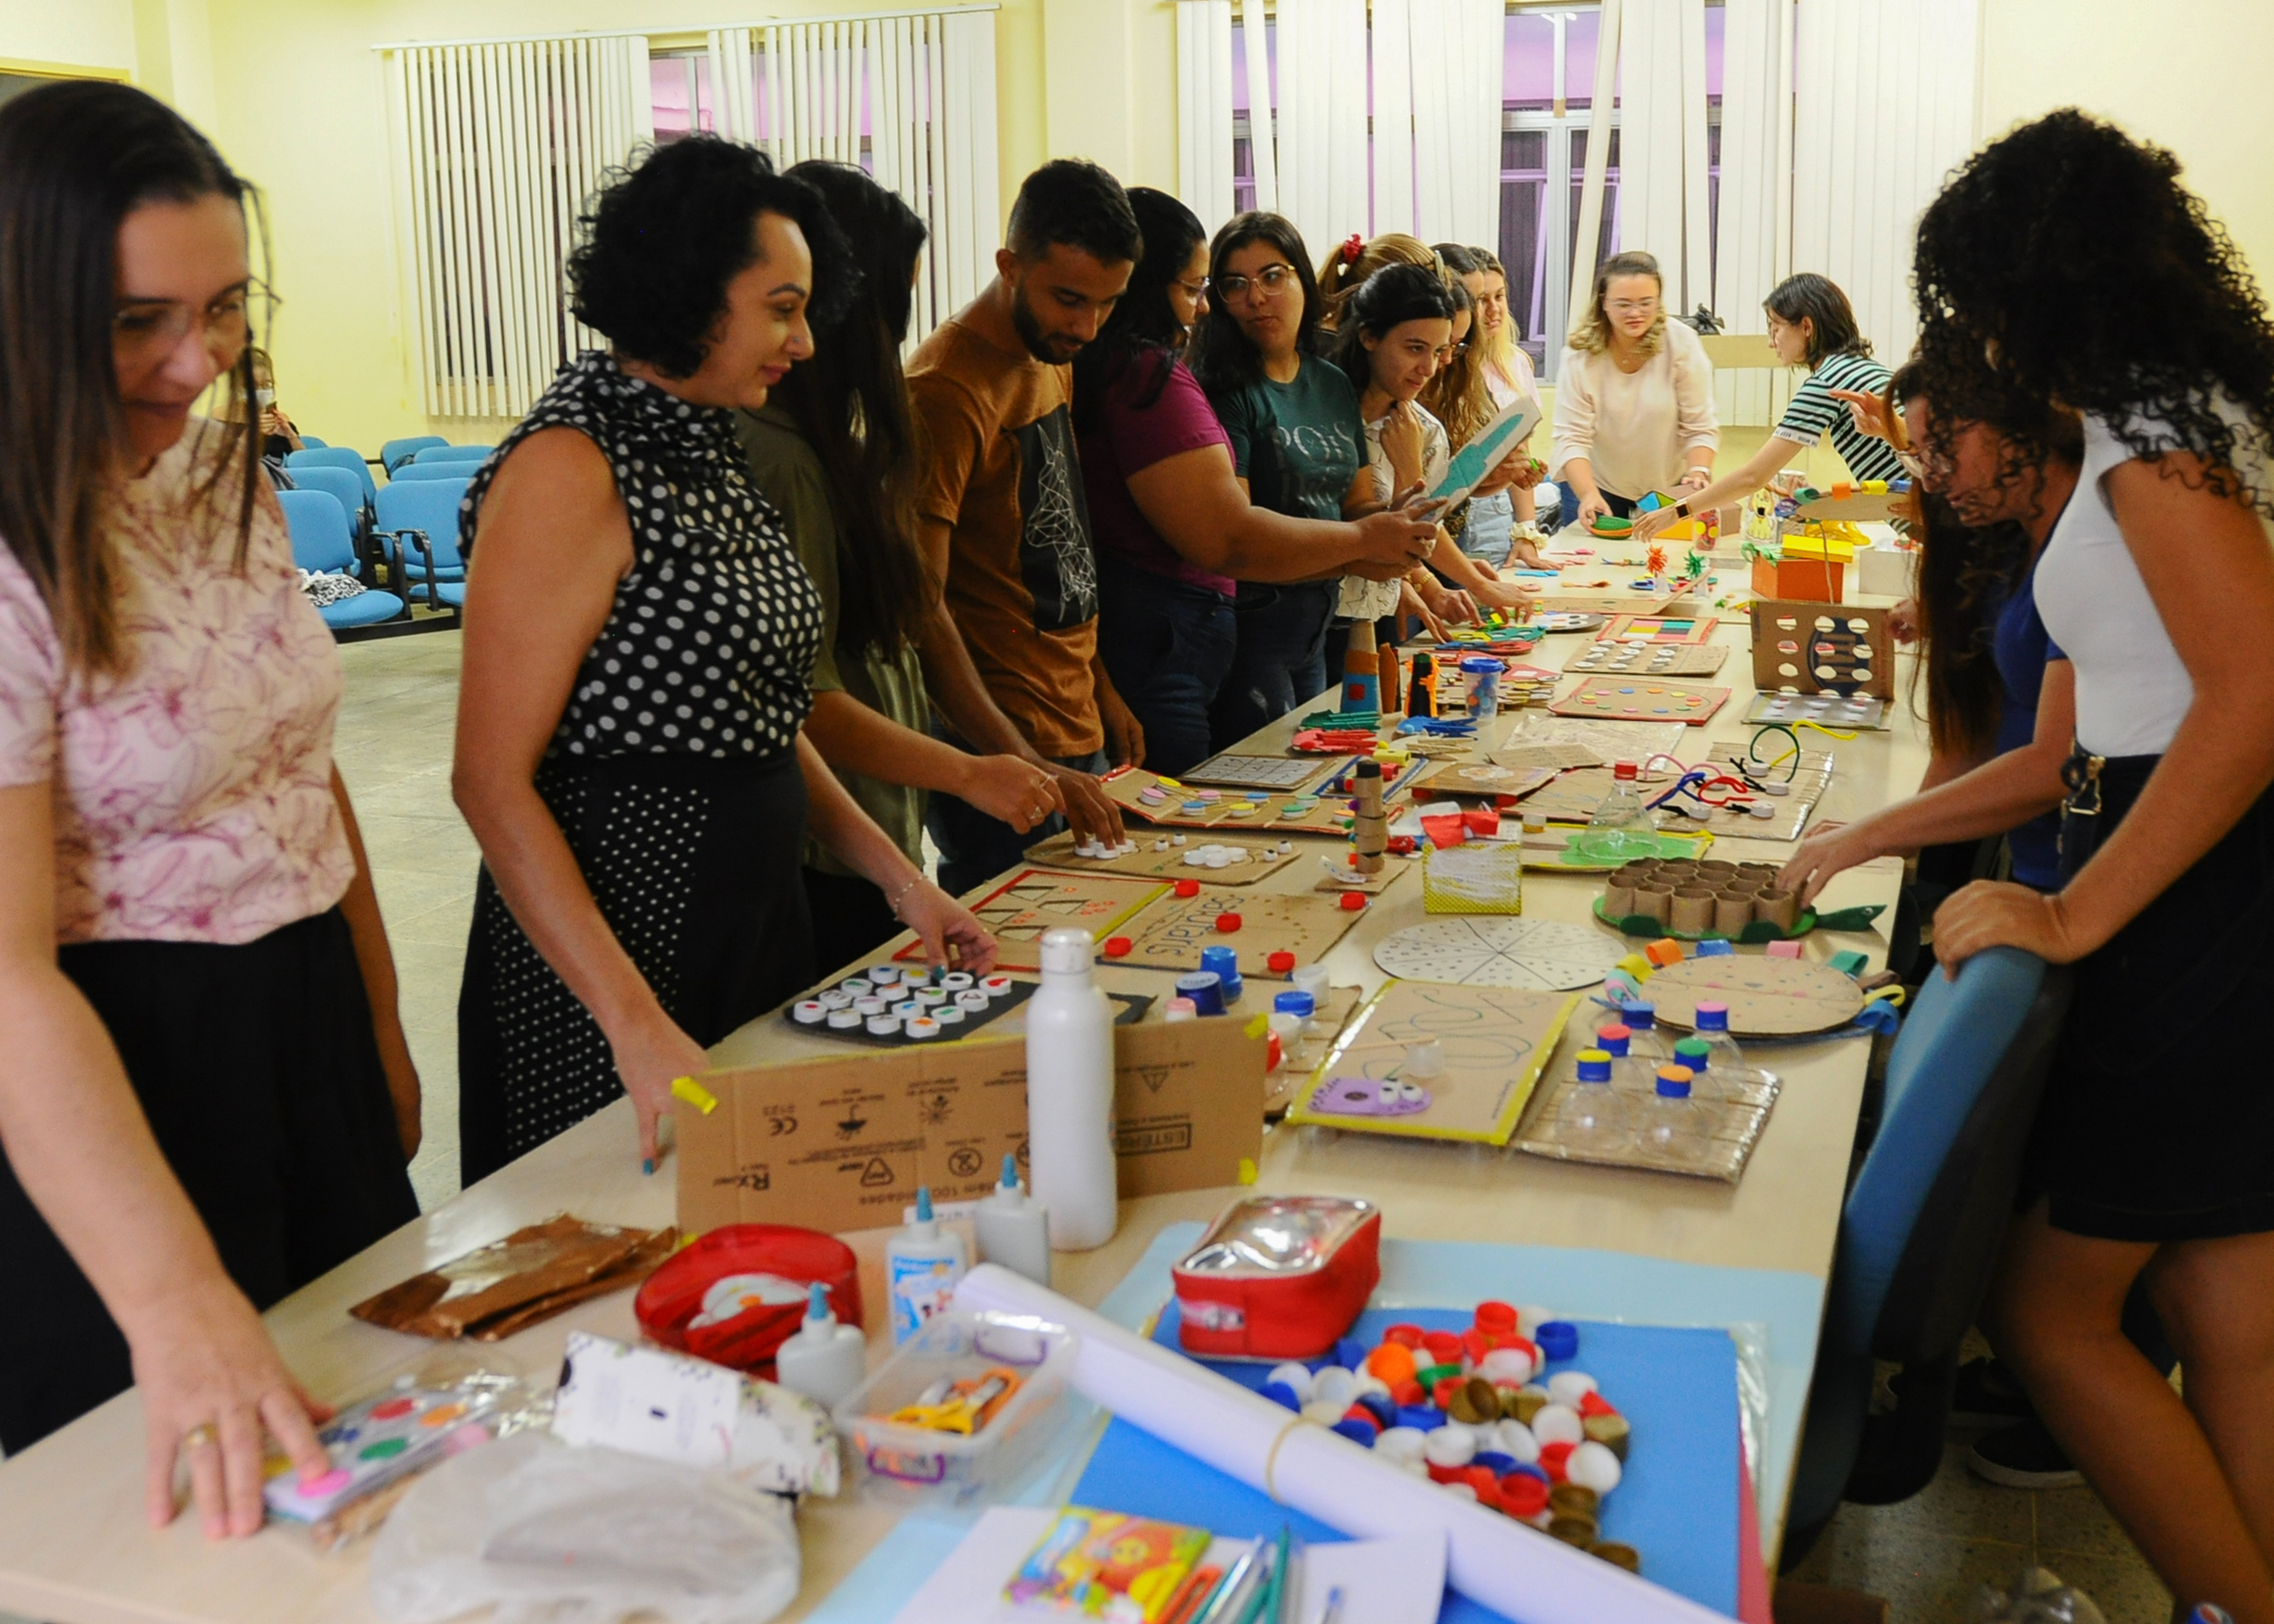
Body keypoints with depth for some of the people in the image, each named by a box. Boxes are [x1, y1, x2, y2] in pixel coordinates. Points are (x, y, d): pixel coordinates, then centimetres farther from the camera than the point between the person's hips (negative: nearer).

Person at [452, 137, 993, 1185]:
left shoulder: (708, 458, 10)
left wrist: (894, 874, 8)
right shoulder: (568, 473, -16)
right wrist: (638, 1027, -26)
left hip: (754, 926, 8)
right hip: (617, 943, -8)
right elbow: (492, 782, -20)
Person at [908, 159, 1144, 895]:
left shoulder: (1054, 360, 11)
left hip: (1077, 735, 9)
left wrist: (1102, 691, 16)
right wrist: (1028, 770, -26)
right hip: (1001, 751, -9)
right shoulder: (947, 391, -17)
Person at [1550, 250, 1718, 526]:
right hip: (1597, 485, -1)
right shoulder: (1579, 356, -15)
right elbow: (1572, 438, -20)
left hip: (1667, 488, 1)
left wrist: (1699, 473, -29)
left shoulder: (1682, 344, -15)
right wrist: (1589, 495, -36)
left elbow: (1700, 428, -11)